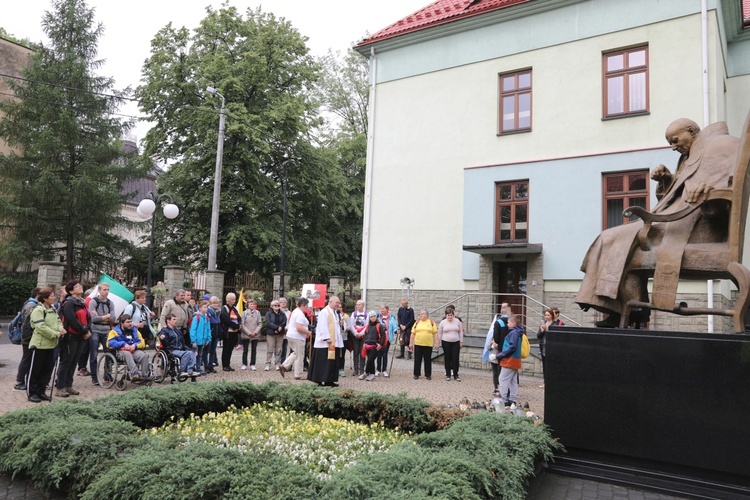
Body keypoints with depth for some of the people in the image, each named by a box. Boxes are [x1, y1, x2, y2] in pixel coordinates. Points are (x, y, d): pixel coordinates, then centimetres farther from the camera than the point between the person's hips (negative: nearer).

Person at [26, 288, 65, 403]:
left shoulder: (53, 309, 13)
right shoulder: (38, 310, -14)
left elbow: (58, 321, 16)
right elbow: (41, 327, -22)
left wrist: (60, 328, -7)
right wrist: (56, 334, -18)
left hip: (50, 344, 8)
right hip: (39, 344, -8)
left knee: (47, 369, 11)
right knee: (35, 370, 2)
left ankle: (41, 391, 21)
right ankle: (31, 393, 13)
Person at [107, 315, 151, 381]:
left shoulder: (135, 331, 21)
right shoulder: (115, 331, 11)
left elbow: (142, 343, 15)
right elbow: (110, 343, -4)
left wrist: (135, 345, -7)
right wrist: (123, 344, -13)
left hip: (134, 350, 3)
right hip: (121, 352, -3)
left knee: (144, 355, -29)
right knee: (127, 354, -40)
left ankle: (144, 376, -30)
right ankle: (135, 373, -54)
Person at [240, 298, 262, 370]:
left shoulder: (257, 313, 4)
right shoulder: (244, 313, -2)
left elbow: (260, 324, 2)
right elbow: (242, 324, -5)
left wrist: (255, 332, -11)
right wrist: (249, 333, -12)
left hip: (255, 335, 2)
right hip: (246, 335, -2)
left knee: (254, 350, 6)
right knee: (245, 350, 6)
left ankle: (252, 364, 13)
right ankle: (244, 364, 15)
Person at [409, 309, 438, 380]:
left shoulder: (431, 322, 2)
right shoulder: (417, 323, 7)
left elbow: (435, 333, 1)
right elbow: (413, 334, 8)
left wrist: (436, 343, -5)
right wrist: (411, 343, 4)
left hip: (428, 345, -2)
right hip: (418, 344, 2)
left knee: (428, 360, 6)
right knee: (417, 360, 6)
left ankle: (428, 375, 17)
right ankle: (416, 374, 17)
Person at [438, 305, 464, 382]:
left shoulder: (457, 321, 1)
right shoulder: (443, 322, -2)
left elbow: (460, 332, 7)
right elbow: (439, 333, 4)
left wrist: (461, 342, 6)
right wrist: (439, 343, 3)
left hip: (456, 342, 1)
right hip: (446, 342, -1)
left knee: (455, 358, -2)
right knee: (447, 359, 5)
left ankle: (456, 375, 8)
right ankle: (448, 374, 14)